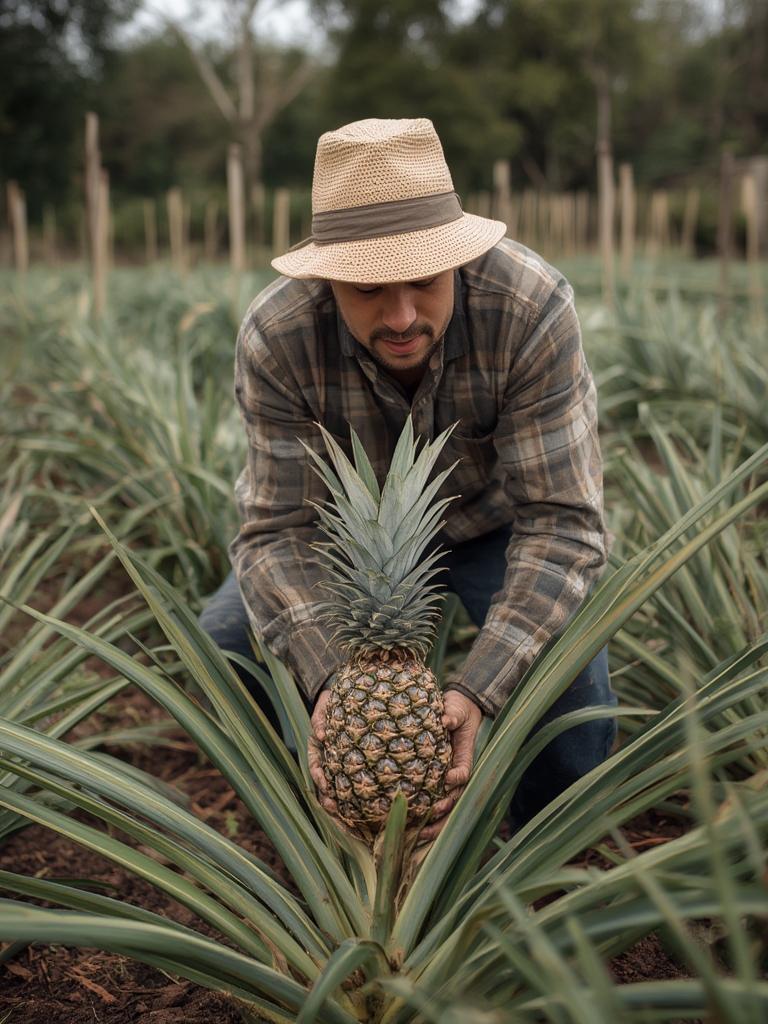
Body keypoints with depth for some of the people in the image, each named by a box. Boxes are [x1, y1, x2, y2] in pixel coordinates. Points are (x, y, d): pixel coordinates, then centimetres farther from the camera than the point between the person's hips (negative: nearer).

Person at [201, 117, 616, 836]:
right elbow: (277, 529, -26)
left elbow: (561, 520, -34)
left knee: (569, 678, -24)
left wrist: (475, 692, -46)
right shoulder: (274, 338, -31)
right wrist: (327, 679, -45)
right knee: (227, 640, -17)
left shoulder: (533, 309, -36)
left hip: (493, 516, -1)